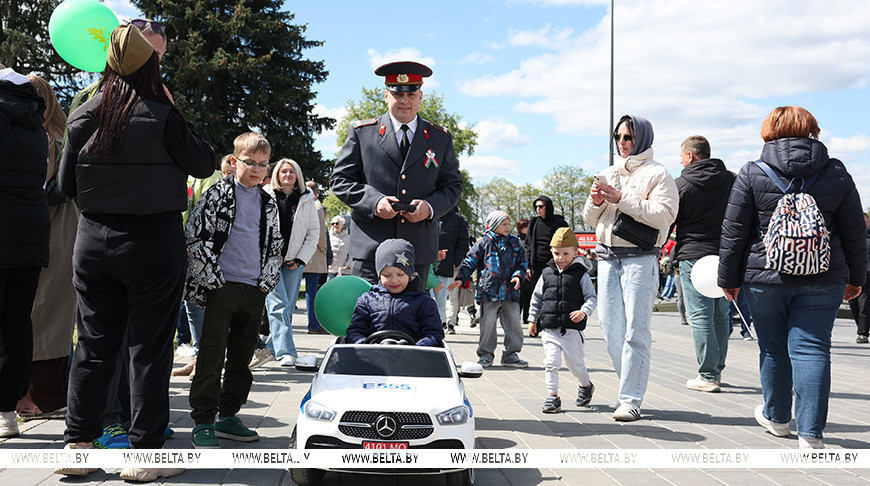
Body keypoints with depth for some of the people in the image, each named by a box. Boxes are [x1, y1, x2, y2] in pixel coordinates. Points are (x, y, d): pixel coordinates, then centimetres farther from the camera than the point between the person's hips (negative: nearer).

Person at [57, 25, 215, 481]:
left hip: (93, 239, 5)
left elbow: (66, 183, 9)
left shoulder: (82, 117, 3)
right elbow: (203, 165, 0)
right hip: (153, 242, -4)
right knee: (149, 349, 3)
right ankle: (144, 452, 8)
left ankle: (77, 446, 17)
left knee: (94, 345, 12)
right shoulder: (162, 117, -12)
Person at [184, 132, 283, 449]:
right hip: (221, 286, -5)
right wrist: (212, 278, -11)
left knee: (241, 357, 11)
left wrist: (267, 282, 6)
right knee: (212, 356, -4)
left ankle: (228, 416, 23)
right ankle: (203, 422, 3)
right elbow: (194, 236, -7)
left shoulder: (269, 203, 13)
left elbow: (275, 245, 18)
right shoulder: (218, 194, -2)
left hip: (255, 291, 5)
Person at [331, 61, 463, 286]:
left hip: (419, 249, 2)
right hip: (370, 246, -2)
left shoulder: (440, 138, 11)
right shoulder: (362, 132, 6)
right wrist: (373, 201, -13)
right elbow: (340, 181, 5)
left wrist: (430, 207, -8)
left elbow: (453, 186, 14)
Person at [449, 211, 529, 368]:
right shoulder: (483, 243, 1)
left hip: (510, 291, 3)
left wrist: (518, 275, -5)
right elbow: (470, 262, 2)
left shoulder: (514, 243, 12)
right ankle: (485, 355, 13)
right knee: (487, 324, 0)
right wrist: (460, 279, -8)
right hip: (489, 292, -3)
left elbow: (522, 262, 14)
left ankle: (510, 356, 16)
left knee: (513, 324, 5)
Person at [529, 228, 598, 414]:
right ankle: (553, 397, 2)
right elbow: (537, 298, 17)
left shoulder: (581, 275, -1)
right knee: (551, 362, -6)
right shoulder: (547, 274, 8)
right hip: (549, 328, 2)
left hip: (572, 329, -2)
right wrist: (532, 319, 16)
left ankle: (586, 385, 37)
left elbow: (592, 297, -1)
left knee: (575, 363, 8)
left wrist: (584, 311, -20)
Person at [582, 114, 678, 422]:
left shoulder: (657, 174, 1)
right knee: (611, 329, 5)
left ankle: (631, 400, -5)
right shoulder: (608, 174, 20)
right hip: (607, 258, 6)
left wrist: (622, 199, -16)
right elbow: (591, 220, 21)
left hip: (640, 259, -6)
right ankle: (632, 387, 18)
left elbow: (664, 214, -14)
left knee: (635, 331, -8)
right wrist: (595, 202, -1)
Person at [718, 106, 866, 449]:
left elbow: (733, 233, -2)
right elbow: (854, 233, 8)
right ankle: (810, 434, -2)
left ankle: (776, 418, 30)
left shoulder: (751, 175, -4)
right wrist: (856, 278, 18)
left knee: (773, 348, 13)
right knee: (812, 349, 1)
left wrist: (729, 279, 6)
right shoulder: (836, 173, 3)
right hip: (823, 280, 1)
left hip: (764, 278, -1)